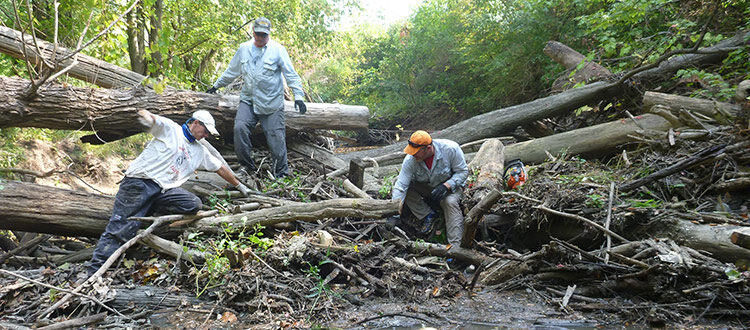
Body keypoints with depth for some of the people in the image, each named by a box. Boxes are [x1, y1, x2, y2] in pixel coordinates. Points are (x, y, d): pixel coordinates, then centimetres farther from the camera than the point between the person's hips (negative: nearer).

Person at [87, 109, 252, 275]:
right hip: (139, 182, -6)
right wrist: (145, 115, -38)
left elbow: (220, 168, 30)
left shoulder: (200, 151, 23)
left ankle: (147, 210, -13)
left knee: (194, 204, -20)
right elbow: (152, 119, -13)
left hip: (164, 189, 6)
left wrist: (240, 186, 34)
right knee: (120, 228, -15)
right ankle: (94, 272, -12)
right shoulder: (170, 129, 5)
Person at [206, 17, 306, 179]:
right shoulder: (244, 48, 10)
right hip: (248, 100, 4)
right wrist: (216, 85, 29)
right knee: (240, 128, -15)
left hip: (272, 104, -3)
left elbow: (291, 74, -5)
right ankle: (247, 165, 4)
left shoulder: (278, 49, -3)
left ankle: (282, 173, 11)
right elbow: (231, 71, 23)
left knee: (276, 136, -4)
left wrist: (298, 96, -15)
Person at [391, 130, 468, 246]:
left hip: (451, 184, -3)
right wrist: (396, 211, -31)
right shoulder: (410, 160, -22)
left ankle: (456, 246, -34)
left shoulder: (450, 149, -27)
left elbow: (463, 171, -16)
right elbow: (400, 186, -23)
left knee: (450, 202, -34)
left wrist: (446, 185, -31)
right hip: (425, 187, 3)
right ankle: (428, 215, -10)